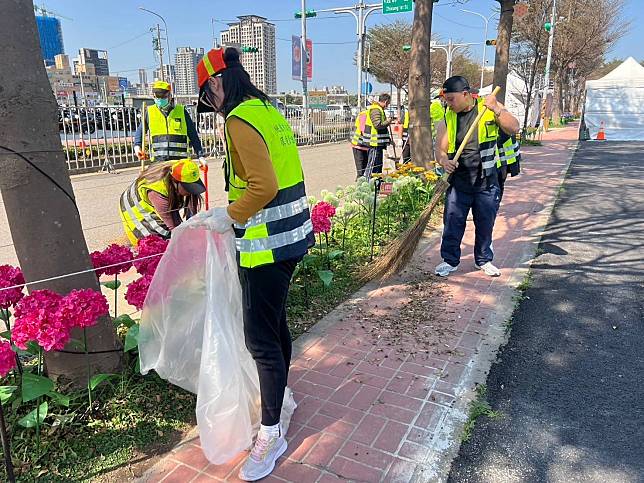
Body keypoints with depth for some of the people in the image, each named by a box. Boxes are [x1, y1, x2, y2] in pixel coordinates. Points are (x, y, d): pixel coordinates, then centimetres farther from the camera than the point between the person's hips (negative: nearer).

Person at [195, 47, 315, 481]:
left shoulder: (240, 120, -16)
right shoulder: (270, 112, 13)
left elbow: (263, 186, -26)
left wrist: (230, 216, -12)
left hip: (268, 245, -10)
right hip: (290, 236, 10)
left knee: (261, 338, 0)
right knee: (275, 323, 22)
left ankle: (271, 434, 14)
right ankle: (278, 396, 42)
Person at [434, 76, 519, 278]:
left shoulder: (490, 108, -2)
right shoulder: (448, 118, 2)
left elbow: (514, 128, -11)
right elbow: (441, 150, 1)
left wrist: (496, 110, -24)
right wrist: (445, 161, -21)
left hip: (487, 181, -1)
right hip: (458, 181, 1)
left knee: (485, 224, 10)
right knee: (452, 222, 1)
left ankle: (484, 260, 28)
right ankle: (450, 260, 17)